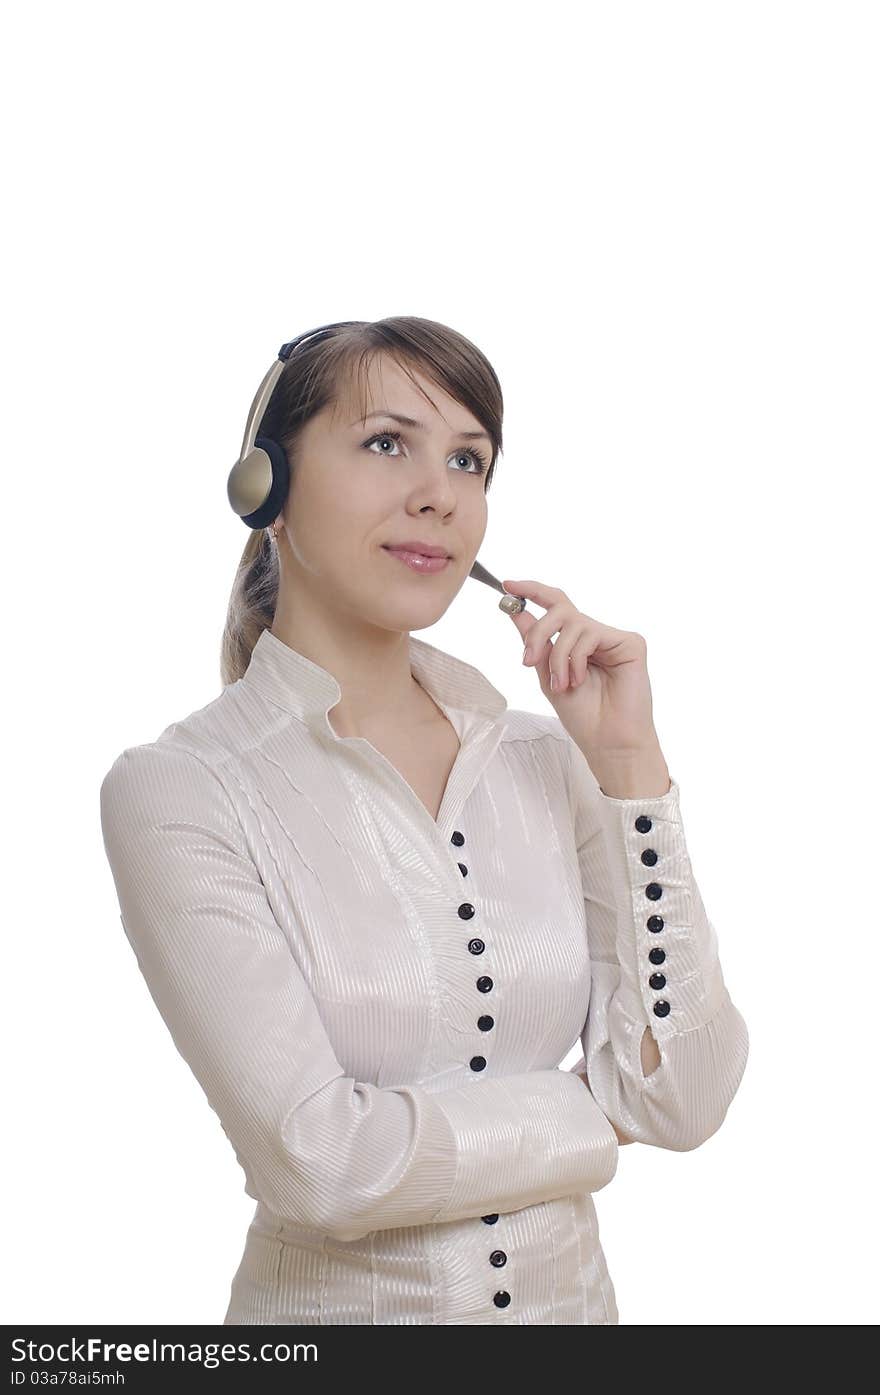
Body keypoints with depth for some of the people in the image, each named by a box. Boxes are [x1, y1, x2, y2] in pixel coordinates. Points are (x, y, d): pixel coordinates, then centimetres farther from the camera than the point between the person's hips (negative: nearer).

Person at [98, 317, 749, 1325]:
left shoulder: (543, 758, -3)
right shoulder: (175, 789, -15)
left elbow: (685, 1101, -9)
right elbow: (321, 1158, -22)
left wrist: (630, 762, -12)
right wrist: (597, 1112, -9)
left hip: (573, 1292, 4)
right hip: (331, 1300, -4)